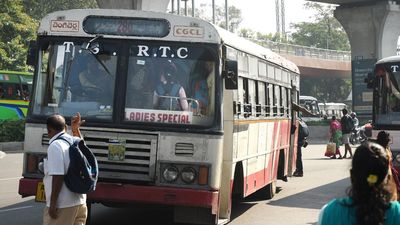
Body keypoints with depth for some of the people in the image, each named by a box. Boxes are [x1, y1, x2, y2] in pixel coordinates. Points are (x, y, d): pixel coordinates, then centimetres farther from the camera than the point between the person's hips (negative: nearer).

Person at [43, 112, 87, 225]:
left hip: (62, 206, -8)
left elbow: (58, 176, -21)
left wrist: (53, 204, -18)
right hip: (80, 202, 8)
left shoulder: (55, 145, -15)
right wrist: (76, 129, 30)